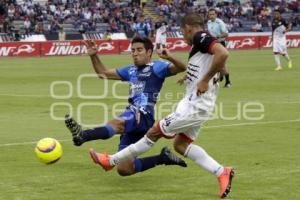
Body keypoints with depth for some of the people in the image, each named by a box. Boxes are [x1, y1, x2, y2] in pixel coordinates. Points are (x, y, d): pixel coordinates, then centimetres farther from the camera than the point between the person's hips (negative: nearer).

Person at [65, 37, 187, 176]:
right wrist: (93, 56, 20)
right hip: (131, 122, 9)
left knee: (114, 124, -40)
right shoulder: (131, 71, 27)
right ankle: (163, 158, 15)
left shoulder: (156, 67, 6)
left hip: (144, 117, -8)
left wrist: (170, 57, -28)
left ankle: (82, 135, -67)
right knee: (124, 169, 2)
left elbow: (182, 68, -8)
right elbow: (104, 73, 34)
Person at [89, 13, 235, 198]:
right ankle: (222, 172, 7)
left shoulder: (201, 37, -15)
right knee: (181, 144, 15)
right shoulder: (203, 41, 14)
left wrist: (205, 80, -25)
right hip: (196, 104, 10)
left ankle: (111, 161, 11)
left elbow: (223, 53, -32)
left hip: (194, 106, -10)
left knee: (154, 133, 1)